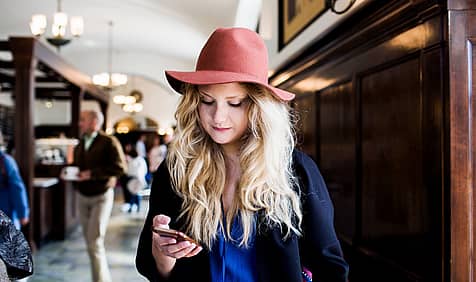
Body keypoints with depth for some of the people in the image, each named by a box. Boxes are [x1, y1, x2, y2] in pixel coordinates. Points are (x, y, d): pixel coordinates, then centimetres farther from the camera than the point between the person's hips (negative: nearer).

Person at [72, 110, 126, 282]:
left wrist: (92, 174, -23)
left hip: (101, 197, -6)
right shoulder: (80, 145, 9)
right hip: (82, 197, 7)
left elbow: (119, 168, -19)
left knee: (95, 242, -11)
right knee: (90, 242, 11)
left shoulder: (108, 142, -11)